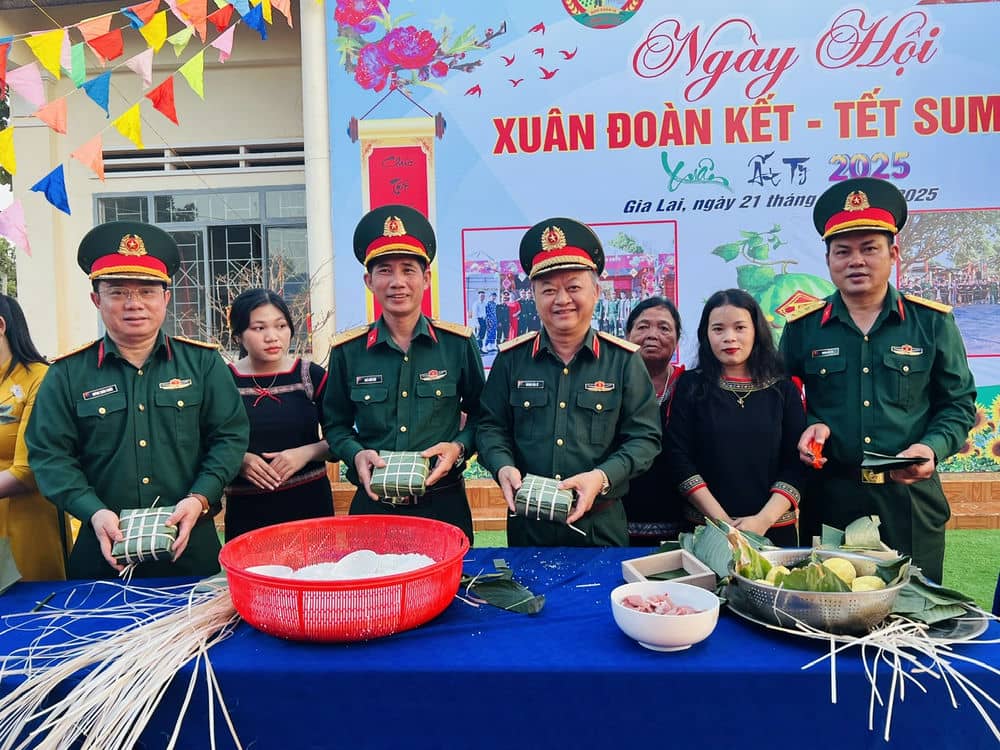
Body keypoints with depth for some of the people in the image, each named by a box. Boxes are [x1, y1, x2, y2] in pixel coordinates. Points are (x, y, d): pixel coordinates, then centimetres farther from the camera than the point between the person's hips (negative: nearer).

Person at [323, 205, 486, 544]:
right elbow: (336, 424, 9)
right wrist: (356, 454, -10)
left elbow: (479, 414, 7)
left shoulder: (459, 343, -3)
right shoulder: (347, 351, -1)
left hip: (443, 503, 0)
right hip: (372, 504, 1)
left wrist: (459, 447, -11)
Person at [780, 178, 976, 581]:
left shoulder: (932, 321, 1)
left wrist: (932, 448, -11)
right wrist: (809, 426, -11)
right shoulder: (802, 327, 0)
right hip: (829, 500, 0)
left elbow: (959, 404, 6)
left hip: (910, 499, 1)